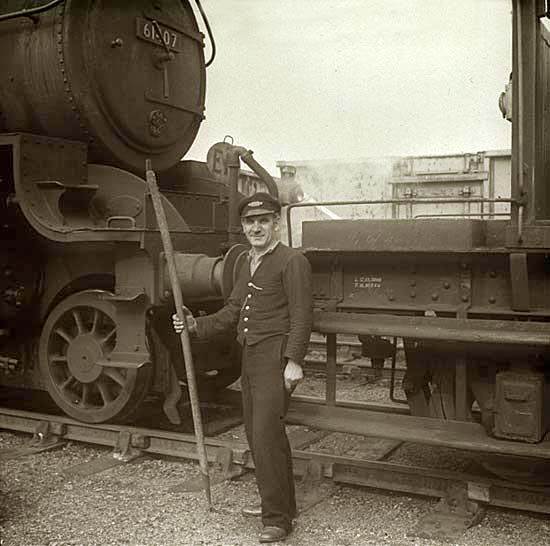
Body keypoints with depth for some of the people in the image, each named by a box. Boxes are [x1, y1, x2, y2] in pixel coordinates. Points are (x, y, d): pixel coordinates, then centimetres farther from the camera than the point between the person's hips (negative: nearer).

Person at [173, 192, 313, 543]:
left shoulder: (292, 261, -8)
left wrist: (294, 361, -22)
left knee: (266, 437, -11)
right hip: (250, 358, 9)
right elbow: (232, 313, 20)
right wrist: (195, 325, 8)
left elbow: (301, 316, -14)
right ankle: (280, 502, 31)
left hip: (276, 359, -9)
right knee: (259, 435, 16)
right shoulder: (248, 266, 19)